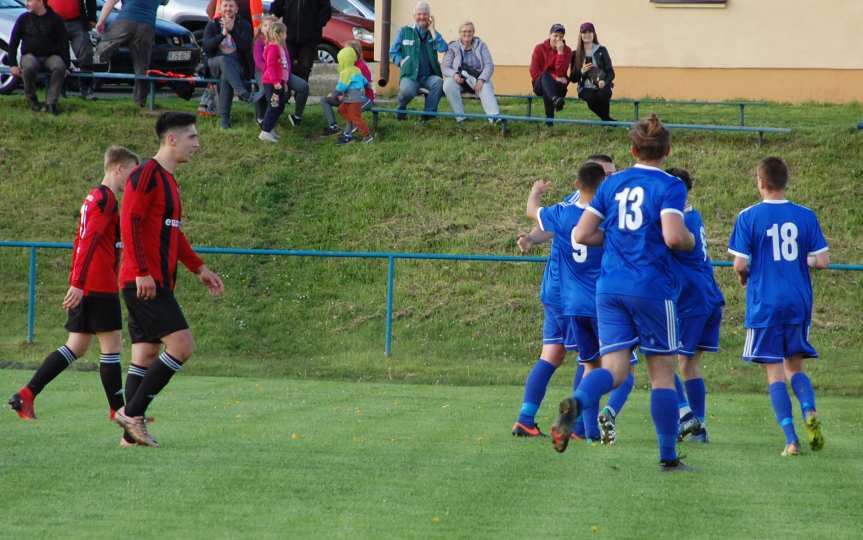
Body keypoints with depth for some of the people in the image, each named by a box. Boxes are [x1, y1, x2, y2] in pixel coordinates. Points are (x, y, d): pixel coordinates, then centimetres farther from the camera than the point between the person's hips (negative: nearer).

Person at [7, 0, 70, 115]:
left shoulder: (55, 19, 1)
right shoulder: (24, 19, 4)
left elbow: (64, 43, 3)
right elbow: (13, 42, 6)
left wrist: (65, 65, -6)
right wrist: (13, 64, -3)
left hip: (50, 56, 0)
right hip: (30, 55, 0)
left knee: (59, 67, -35)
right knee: (29, 67, -36)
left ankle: (51, 102, -28)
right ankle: (31, 99, -14)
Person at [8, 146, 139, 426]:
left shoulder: (93, 197, 18)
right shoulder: (106, 199, -12)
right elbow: (88, 242, -21)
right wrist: (78, 284, -26)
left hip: (83, 287, 9)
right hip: (100, 286, -9)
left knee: (76, 347, 8)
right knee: (112, 345, -1)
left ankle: (26, 395, 1)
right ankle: (118, 409, 6)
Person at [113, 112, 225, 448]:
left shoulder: (168, 179, 20)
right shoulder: (146, 174, -10)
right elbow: (129, 222, -17)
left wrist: (199, 269, 24)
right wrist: (142, 273, -23)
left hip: (156, 283, 10)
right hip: (143, 283, -10)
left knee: (146, 355, 8)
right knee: (182, 344, -14)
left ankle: (134, 426, 8)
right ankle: (132, 412, -11)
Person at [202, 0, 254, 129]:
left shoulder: (244, 25, 7)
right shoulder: (212, 25, 10)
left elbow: (246, 47, -8)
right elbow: (206, 47, -4)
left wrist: (232, 30, -18)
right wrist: (222, 34, -16)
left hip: (237, 65, -1)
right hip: (215, 63, 1)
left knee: (225, 76, -36)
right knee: (224, 60, -37)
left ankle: (224, 118, -34)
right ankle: (243, 93, -50)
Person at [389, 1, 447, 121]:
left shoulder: (433, 33, 16)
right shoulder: (404, 32, 13)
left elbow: (443, 49, -4)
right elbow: (393, 52, 14)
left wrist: (432, 31, 0)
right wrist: (401, 62, -4)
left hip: (429, 76, 2)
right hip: (410, 75, -2)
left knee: (438, 82, -34)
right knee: (407, 91, -36)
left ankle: (428, 112, -18)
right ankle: (401, 109, 0)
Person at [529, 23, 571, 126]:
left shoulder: (566, 51, 0)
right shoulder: (539, 49, 0)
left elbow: (560, 73, -13)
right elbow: (535, 72, -6)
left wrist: (560, 52, -19)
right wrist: (554, 77, -16)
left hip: (558, 85, 1)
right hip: (539, 84, -1)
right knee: (545, 75, -38)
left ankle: (549, 120, -38)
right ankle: (555, 99, -67)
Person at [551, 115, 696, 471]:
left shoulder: (612, 184, 10)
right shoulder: (669, 187, -5)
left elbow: (581, 234, 9)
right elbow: (673, 237, -19)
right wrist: (691, 242, 3)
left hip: (610, 286, 4)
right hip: (652, 288, -4)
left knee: (614, 368, -1)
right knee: (662, 372, 7)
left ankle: (576, 403, -34)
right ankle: (668, 457, 10)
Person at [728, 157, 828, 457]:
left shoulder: (748, 217, -6)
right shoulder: (806, 216, 2)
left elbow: (740, 265, -9)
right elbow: (822, 261, 1)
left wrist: (743, 276, 13)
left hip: (764, 305, -3)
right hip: (799, 303, 3)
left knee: (775, 372, 1)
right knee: (795, 365, 16)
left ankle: (791, 439, -8)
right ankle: (810, 411, -12)